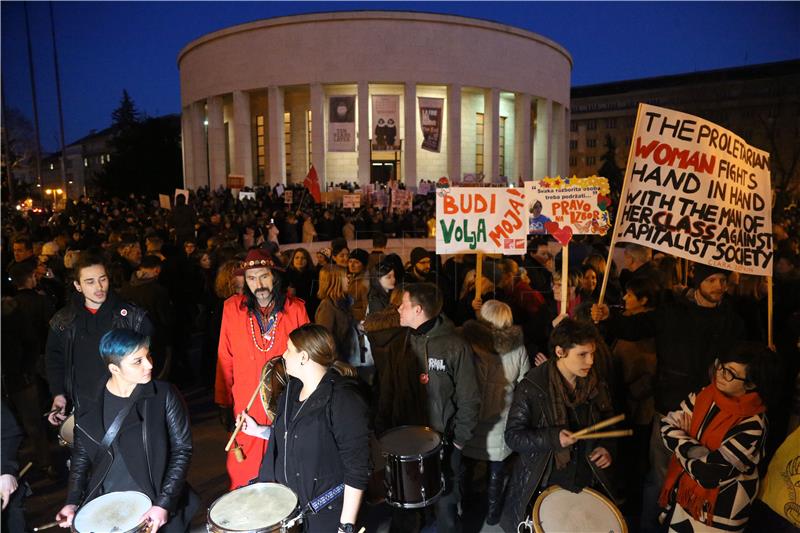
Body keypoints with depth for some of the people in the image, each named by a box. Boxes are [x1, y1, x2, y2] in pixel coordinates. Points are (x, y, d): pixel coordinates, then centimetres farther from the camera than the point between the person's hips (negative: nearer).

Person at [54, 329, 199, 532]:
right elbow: (81, 454, 8)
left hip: (154, 500, -2)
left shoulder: (164, 395, -13)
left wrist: (164, 503, -17)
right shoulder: (94, 401, -4)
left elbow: (182, 449, -11)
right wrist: (73, 501, 1)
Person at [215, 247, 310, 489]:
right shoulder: (232, 308, -2)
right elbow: (225, 360, 4)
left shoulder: (296, 308, -3)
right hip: (246, 405, 0)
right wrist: (224, 403, 7)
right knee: (244, 476, 7)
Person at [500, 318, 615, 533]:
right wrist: (552, 438, -28)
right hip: (541, 486, -4)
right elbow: (513, 436, -15)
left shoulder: (596, 386, -2)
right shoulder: (531, 387, -17)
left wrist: (605, 447, -5)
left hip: (586, 484, 4)